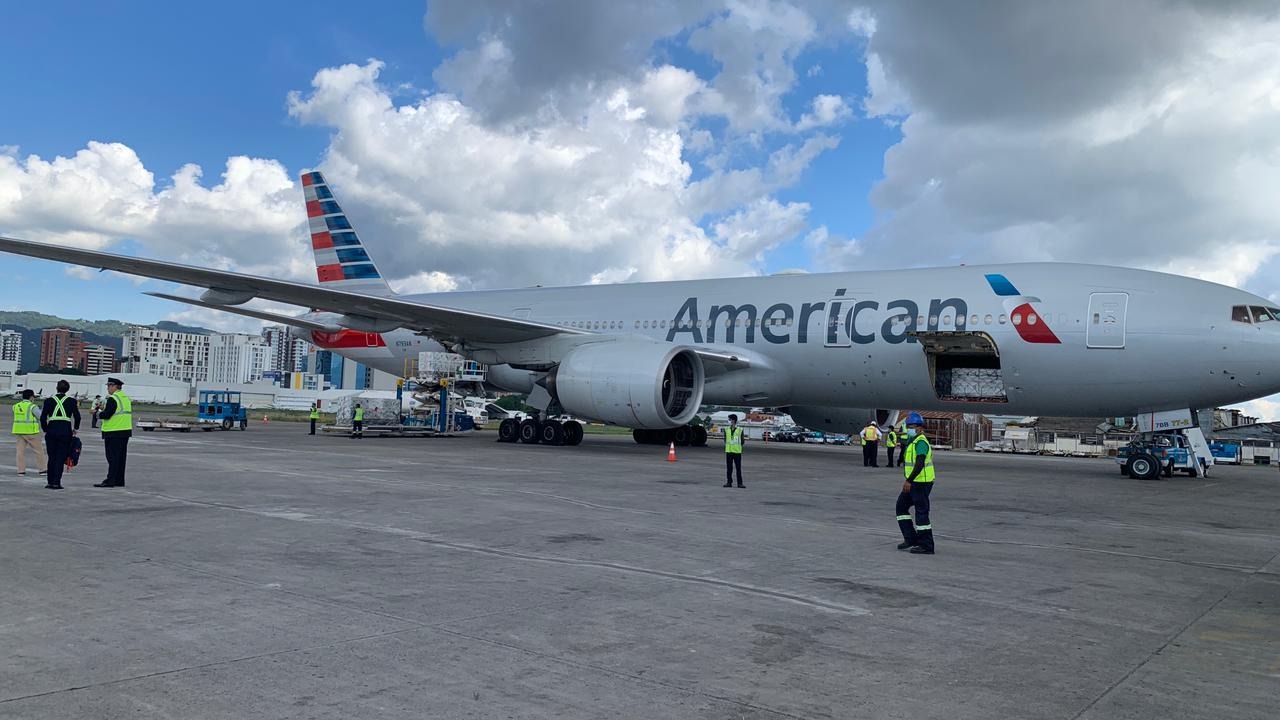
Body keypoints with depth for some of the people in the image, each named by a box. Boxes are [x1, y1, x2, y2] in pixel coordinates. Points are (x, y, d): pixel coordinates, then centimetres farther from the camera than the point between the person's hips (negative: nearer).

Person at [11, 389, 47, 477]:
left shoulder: (16, 406, 9)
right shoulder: (32, 406, -11)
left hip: (18, 431, 6)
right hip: (30, 431, -6)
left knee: (21, 450, 4)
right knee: (39, 450, 4)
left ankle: (21, 470, 2)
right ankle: (42, 469, 6)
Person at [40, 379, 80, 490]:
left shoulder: (49, 400, 4)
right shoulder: (71, 401, 1)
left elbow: (43, 417, 0)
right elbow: (77, 416, -1)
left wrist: (45, 430, 13)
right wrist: (75, 429, 14)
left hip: (51, 431, 2)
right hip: (65, 431, -2)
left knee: (51, 457, 10)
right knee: (61, 458, 1)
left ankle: (50, 482, 12)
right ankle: (56, 483, -4)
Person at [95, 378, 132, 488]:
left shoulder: (113, 398, -13)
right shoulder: (126, 398, 14)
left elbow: (106, 415, -18)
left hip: (113, 432, -8)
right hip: (125, 431, 8)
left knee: (112, 457, -6)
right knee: (121, 457, 11)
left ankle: (110, 481, -6)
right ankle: (119, 481, 15)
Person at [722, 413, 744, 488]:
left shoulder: (740, 430, -3)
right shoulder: (726, 430, 5)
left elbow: (742, 441, 4)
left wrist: (738, 447, 1)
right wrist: (728, 446, 4)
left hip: (737, 452, -2)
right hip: (728, 451, 3)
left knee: (738, 467, 0)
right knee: (729, 468, 5)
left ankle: (740, 483, 3)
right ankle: (729, 482, 12)